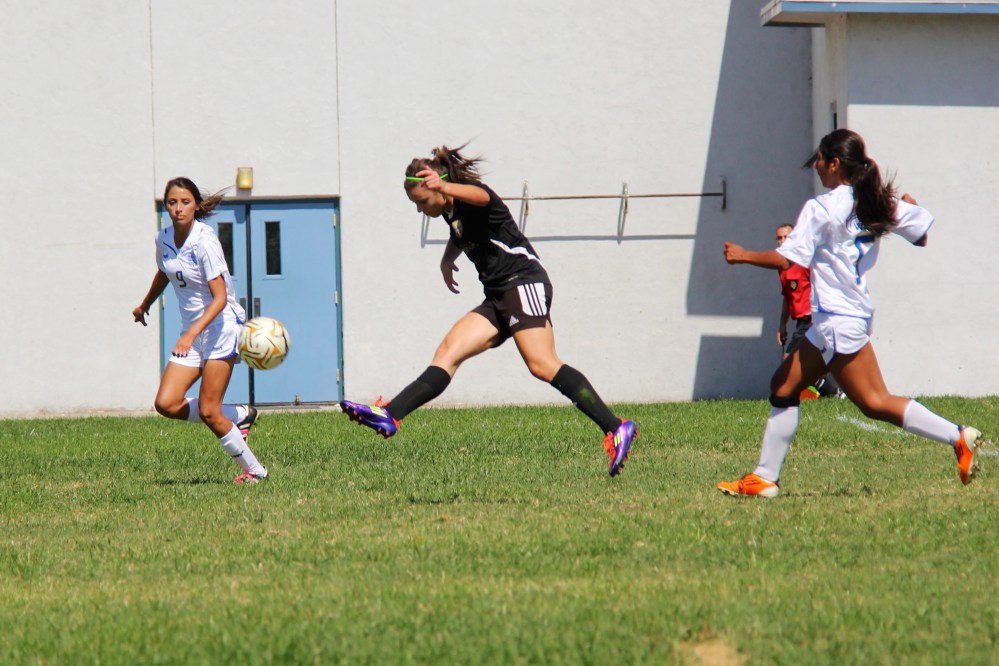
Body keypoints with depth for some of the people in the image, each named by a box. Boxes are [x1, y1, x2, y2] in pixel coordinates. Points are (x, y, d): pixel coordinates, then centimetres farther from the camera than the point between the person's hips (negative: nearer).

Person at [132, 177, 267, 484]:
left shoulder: (205, 242, -18)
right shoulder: (164, 239, 3)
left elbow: (220, 297, -23)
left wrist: (191, 333, -35)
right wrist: (144, 305, 42)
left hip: (221, 324, -7)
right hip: (192, 331, 7)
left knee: (208, 411, -11)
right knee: (166, 404, -7)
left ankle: (255, 470, 5)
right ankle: (239, 416, 13)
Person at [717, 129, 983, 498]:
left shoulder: (821, 208, -14)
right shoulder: (874, 203, 7)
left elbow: (788, 259, -18)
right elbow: (924, 233, 9)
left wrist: (744, 255, -3)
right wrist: (905, 204, 29)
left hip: (838, 320, -9)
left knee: (875, 403, -5)